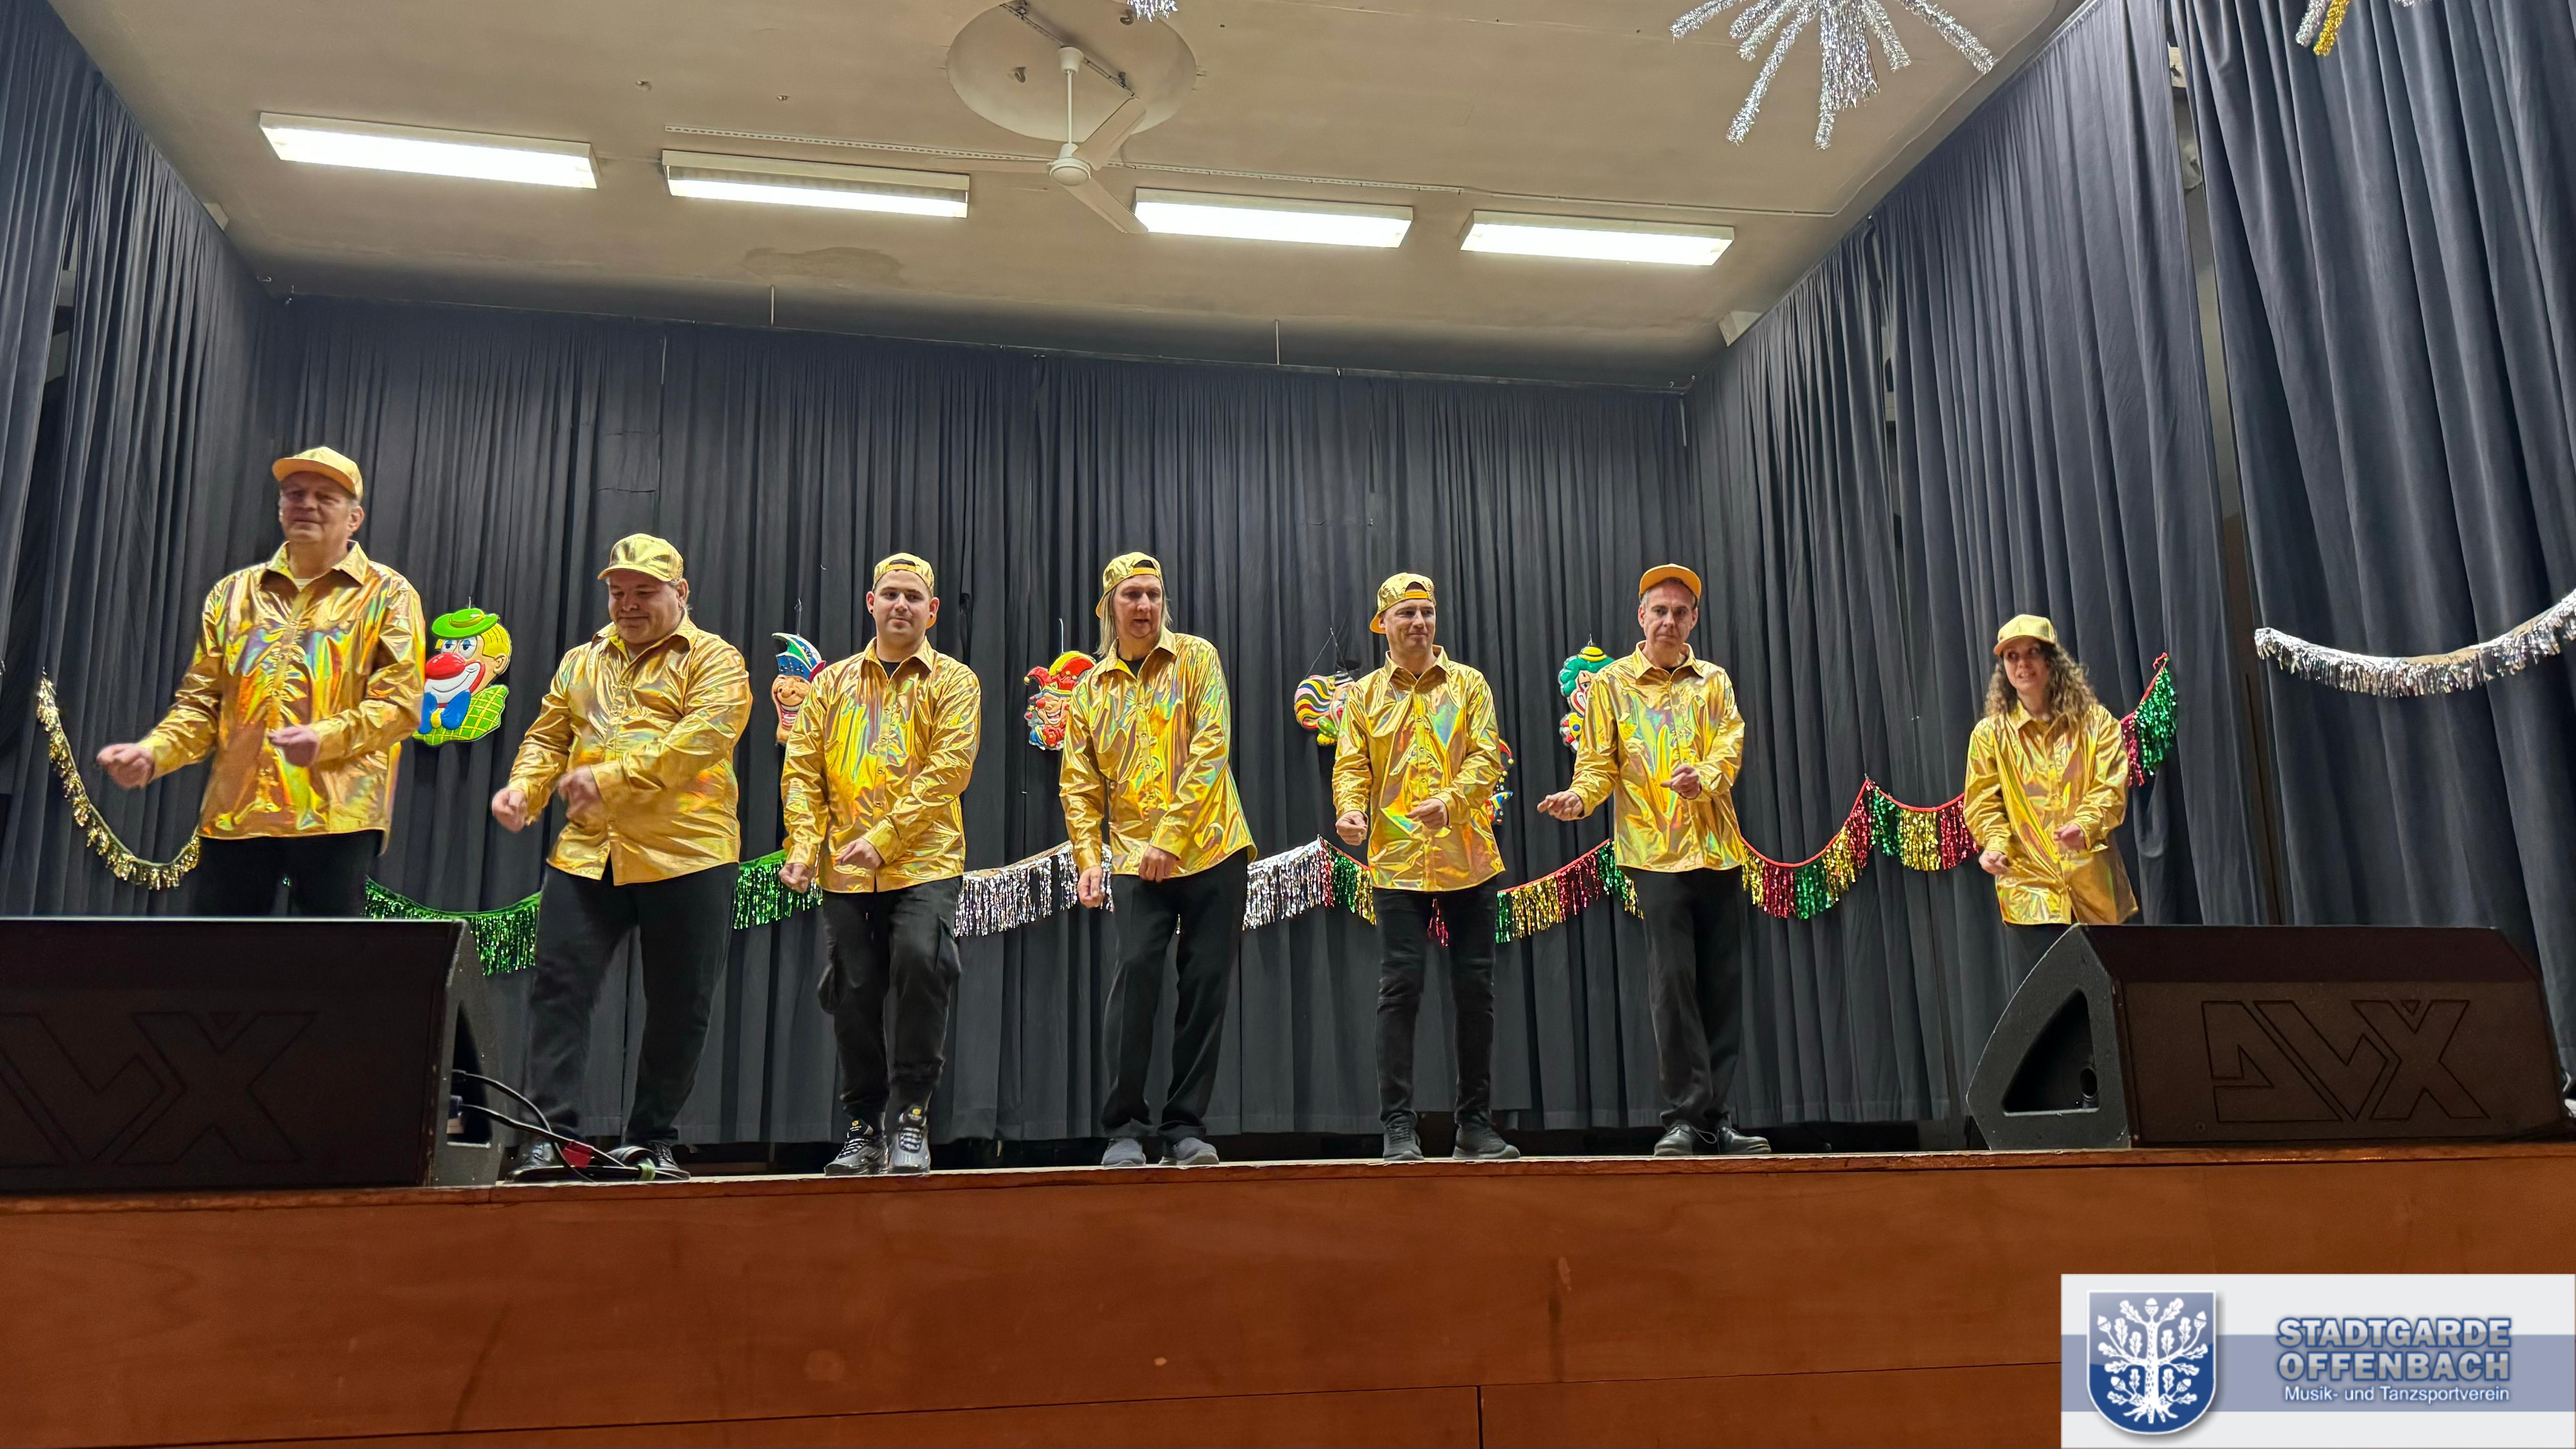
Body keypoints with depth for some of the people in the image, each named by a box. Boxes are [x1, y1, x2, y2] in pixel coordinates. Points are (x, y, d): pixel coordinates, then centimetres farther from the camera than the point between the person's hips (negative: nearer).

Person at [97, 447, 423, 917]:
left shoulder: (388, 595, 6)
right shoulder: (234, 593, 19)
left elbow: (400, 702, -4)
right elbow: (201, 702, 16)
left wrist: (328, 737, -22)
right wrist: (154, 752, -4)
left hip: (337, 812, -4)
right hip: (235, 812, 4)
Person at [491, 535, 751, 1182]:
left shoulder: (713, 660, 2)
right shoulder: (581, 663, 21)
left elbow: (704, 734, -14)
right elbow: (548, 738, 17)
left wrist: (614, 777, -22)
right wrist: (525, 787, -5)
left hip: (686, 855, -4)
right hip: (586, 854, 4)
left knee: (678, 1005, 2)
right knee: (559, 986, -4)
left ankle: (653, 1140, 15)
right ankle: (553, 1135, 2)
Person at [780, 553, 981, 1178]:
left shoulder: (953, 681, 4)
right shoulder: (833, 682, 15)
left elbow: (948, 770, -8)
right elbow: (802, 769, 10)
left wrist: (885, 838, -18)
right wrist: (804, 844, -5)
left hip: (924, 862, -3)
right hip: (846, 871, 3)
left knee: (920, 963, -24)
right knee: (854, 994, 5)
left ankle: (910, 1117, -9)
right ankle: (864, 1129, 20)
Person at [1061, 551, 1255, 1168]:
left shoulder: (1196, 658, 2)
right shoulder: (1091, 689, 10)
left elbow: (1210, 747, -9)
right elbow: (1080, 784, 9)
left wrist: (1170, 837, -17)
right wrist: (1089, 858, -6)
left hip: (1211, 849, -1)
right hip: (1133, 859, 1)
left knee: (1206, 985, 2)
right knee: (1136, 973, -13)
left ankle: (1186, 1126, 12)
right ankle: (1124, 1128, -2)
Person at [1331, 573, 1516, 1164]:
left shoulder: (1468, 684, 8)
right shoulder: (1364, 695, 9)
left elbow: (1487, 756, -3)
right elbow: (1351, 766, 2)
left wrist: (1451, 801, -21)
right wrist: (1350, 810, -20)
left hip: (1467, 860, 1)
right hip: (1397, 862, -1)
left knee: (1475, 991, 5)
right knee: (1399, 989, -5)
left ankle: (1476, 1124, 14)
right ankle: (1398, 1126, 1)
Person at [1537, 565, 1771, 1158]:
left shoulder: (1713, 681, 15)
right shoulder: (1611, 683, 9)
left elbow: (1730, 748, 1)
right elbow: (1599, 761, 2)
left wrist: (1703, 776, -21)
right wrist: (1581, 797, -19)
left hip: (1718, 849, 3)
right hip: (1656, 850, -3)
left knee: (1723, 986, 4)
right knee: (1671, 982, -9)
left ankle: (1715, 1117, 11)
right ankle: (1685, 1116, -3)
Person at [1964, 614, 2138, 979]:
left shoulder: (2095, 721, 8)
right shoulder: (1990, 734, 8)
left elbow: (2111, 788, -2)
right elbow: (1984, 804, 4)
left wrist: (2084, 827, -22)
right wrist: (1996, 846, -16)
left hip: (2094, 890, 1)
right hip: (2028, 887, -1)